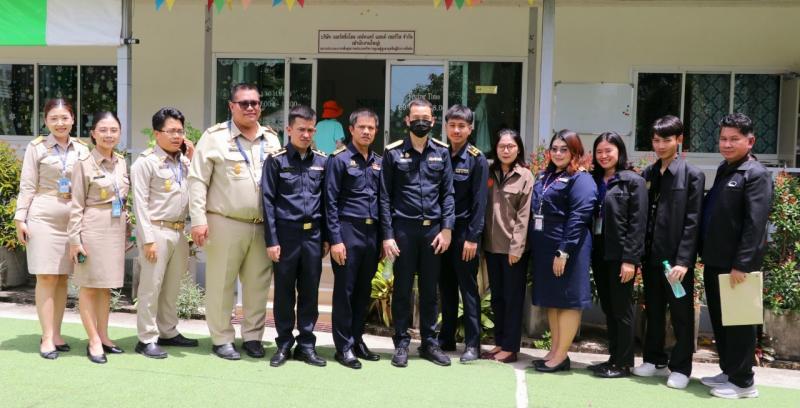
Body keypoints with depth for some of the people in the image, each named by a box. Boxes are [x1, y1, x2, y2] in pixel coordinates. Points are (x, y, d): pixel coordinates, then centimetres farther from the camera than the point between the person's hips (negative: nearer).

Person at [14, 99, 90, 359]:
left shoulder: (82, 149, 8)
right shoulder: (36, 147, 0)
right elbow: (27, 186, -1)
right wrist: (20, 219, -6)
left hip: (72, 220, 3)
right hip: (43, 218, -3)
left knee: (63, 278, 7)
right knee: (46, 278, -2)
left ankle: (56, 334, 15)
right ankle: (47, 337, 2)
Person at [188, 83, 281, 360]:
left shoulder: (271, 139, 11)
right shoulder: (215, 137, -3)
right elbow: (198, 180, -5)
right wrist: (198, 219, -12)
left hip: (263, 226, 4)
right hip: (224, 224, -4)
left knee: (258, 284, 10)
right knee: (221, 284, 4)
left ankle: (252, 337, 23)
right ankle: (221, 339, 18)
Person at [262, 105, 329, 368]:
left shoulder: (322, 161, 7)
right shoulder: (276, 160, -2)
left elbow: (327, 200, 11)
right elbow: (268, 201, -3)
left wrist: (326, 237, 8)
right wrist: (271, 240, -7)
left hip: (313, 234, 3)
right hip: (286, 233, -2)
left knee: (310, 292, 8)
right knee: (284, 292, 6)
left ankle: (306, 344, 18)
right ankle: (284, 344, 18)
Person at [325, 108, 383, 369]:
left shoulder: (379, 163, 13)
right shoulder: (339, 160, -3)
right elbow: (331, 202, -7)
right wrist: (335, 239, -12)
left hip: (372, 233, 5)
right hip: (348, 230, -5)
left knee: (364, 291, 12)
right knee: (345, 291, 1)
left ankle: (357, 340, 24)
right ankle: (344, 347, 10)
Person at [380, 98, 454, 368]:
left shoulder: (441, 152, 6)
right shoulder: (393, 152, 0)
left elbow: (447, 193, 7)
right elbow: (385, 197, 0)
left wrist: (447, 228, -3)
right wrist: (387, 235, -5)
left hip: (433, 229, 2)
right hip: (403, 228, -2)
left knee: (430, 289, 10)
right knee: (402, 288, 6)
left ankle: (429, 342, 21)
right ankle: (401, 343, 17)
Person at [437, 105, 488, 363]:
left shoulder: (477, 159, -5)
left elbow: (479, 202, -9)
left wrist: (472, 237, -14)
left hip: (464, 231, -4)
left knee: (468, 288, 1)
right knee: (446, 287, 12)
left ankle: (472, 343, 8)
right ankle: (446, 338, 21)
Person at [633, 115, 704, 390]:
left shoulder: (692, 175, -6)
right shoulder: (647, 174, 9)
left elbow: (692, 222, -11)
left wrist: (683, 260, -16)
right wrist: (639, 252, 1)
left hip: (677, 258, -5)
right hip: (651, 256, 5)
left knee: (681, 314, 5)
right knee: (653, 311, 15)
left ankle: (681, 368, 16)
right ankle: (655, 360, 28)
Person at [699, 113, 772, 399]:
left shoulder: (756, 174, -12)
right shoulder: (723, 170, 13)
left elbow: (755, 224, -18)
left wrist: (742, 264, -21)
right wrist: (706, 253, 12)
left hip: (736, 265, -8)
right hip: (715, 261, 8)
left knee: (738, 322, 1)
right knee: (719, 321, 15)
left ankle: (743, 382, 12)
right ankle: (728, 372, 28)